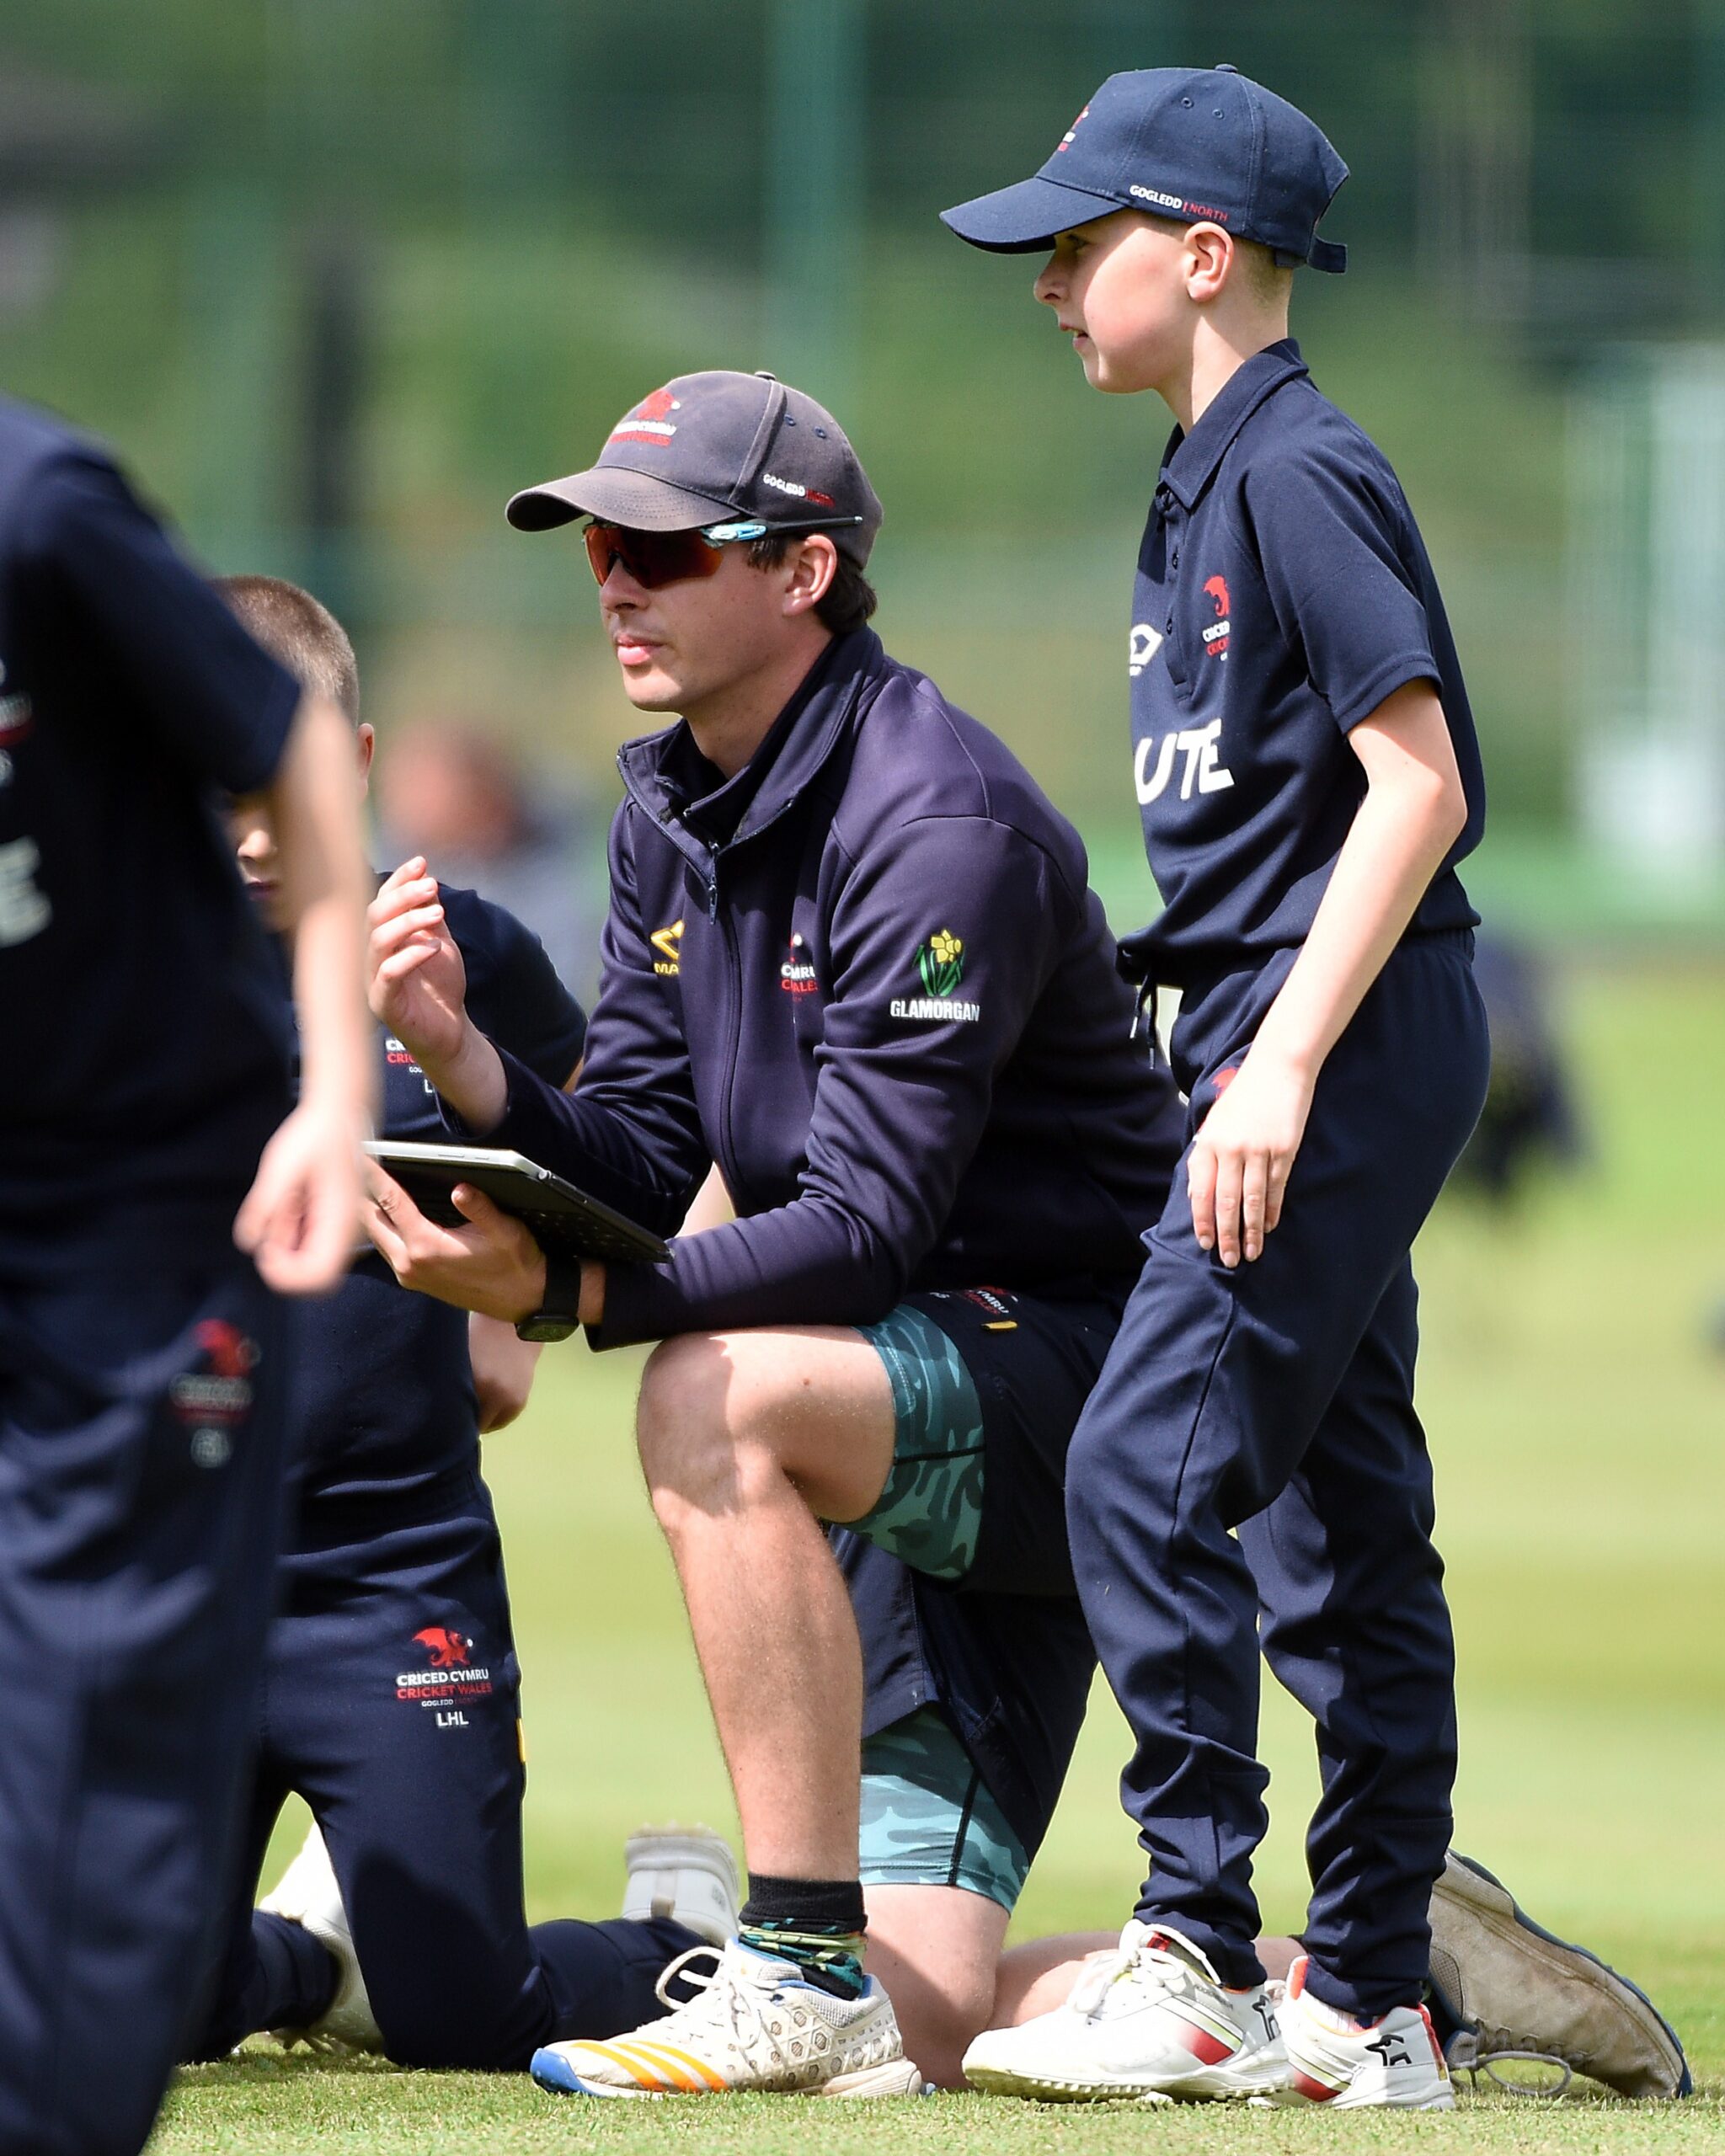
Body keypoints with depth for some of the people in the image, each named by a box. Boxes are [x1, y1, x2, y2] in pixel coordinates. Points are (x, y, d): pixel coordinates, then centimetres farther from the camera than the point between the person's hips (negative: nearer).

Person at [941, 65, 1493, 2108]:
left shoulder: (1299, 471, -13)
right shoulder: (1208, 487, 17)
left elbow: (1420, 783, -19)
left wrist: (1284, 1064, -24)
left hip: (1351, 1029, -10)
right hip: (1289, 1040, 10)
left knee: (1147, 1468, -15)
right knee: (1336, 1502, 10)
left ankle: (1196, 1962, -14)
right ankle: (1366, 2001, 14)